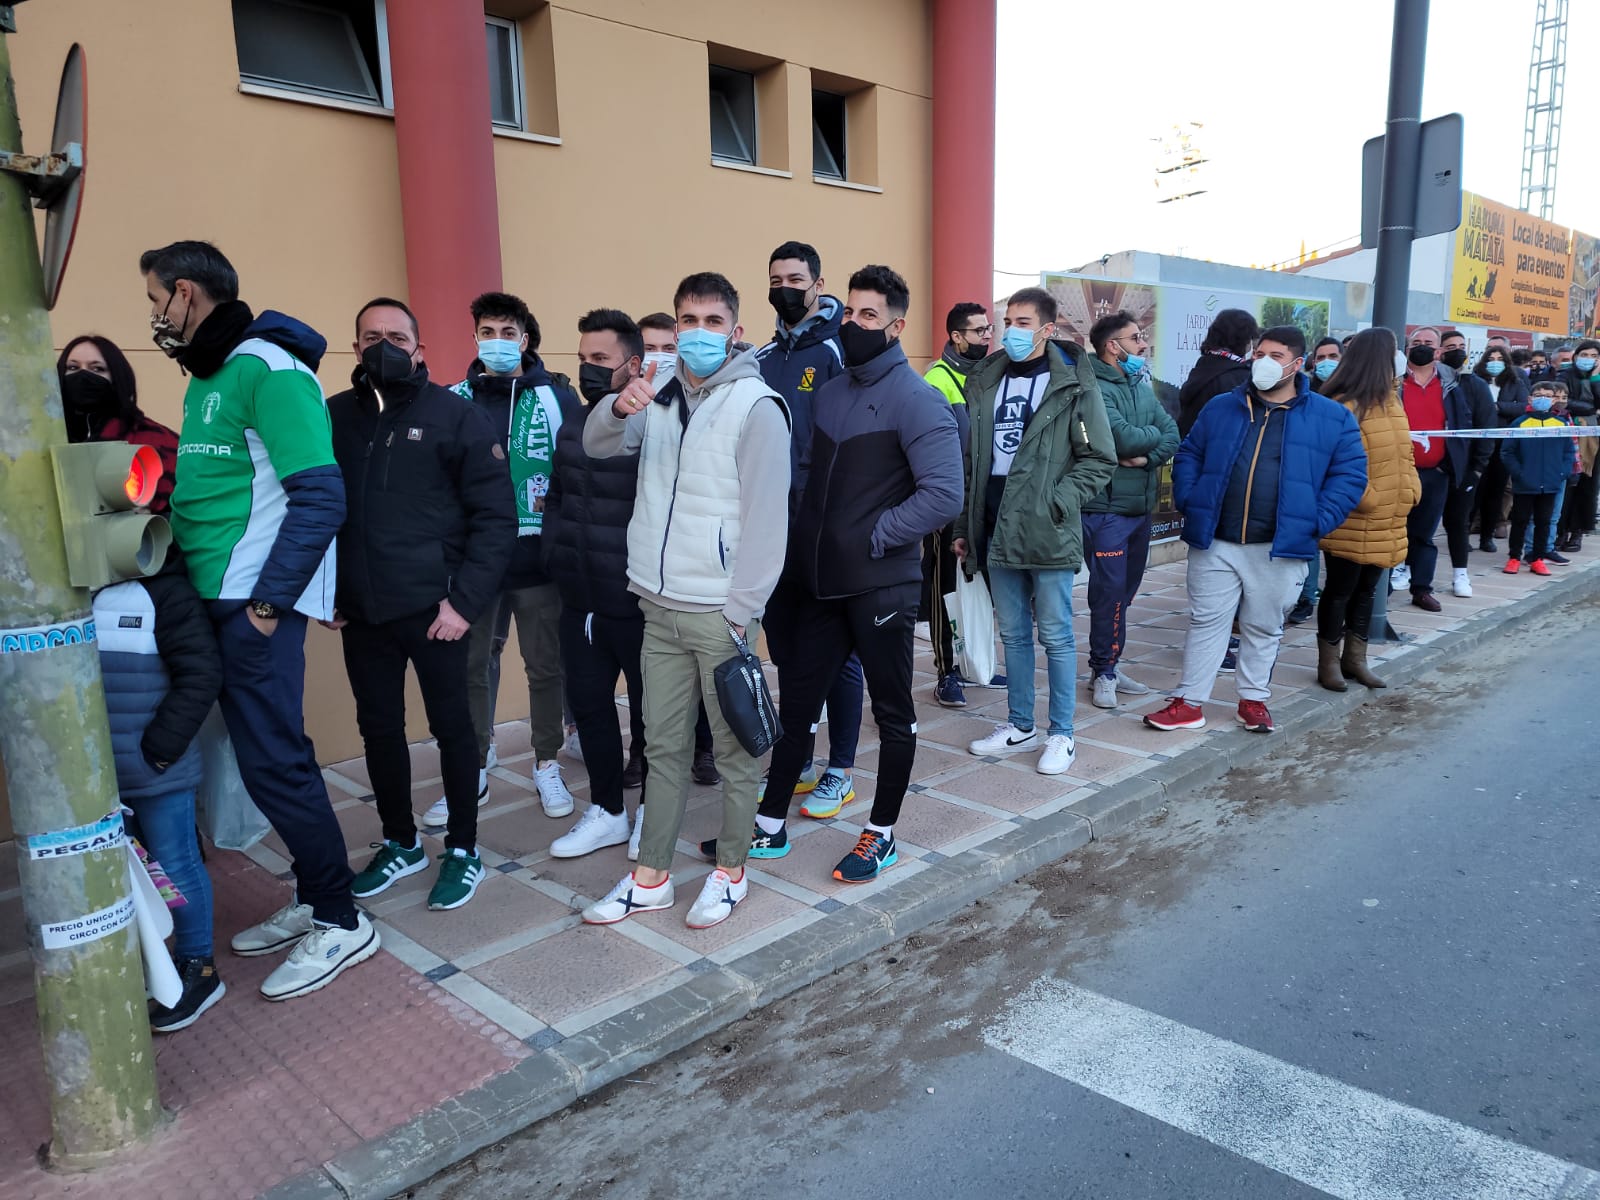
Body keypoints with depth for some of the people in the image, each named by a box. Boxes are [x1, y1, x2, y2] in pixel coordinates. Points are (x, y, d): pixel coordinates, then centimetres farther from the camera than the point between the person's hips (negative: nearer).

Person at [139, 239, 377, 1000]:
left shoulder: (268, 370, -12)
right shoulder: (208, 377, 16)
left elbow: (321, 496, -18)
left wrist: (268, 601, -19)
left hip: (257, 603, -9)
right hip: (214, 599, 9)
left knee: (271, 763, -4)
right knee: (275, 756, 13)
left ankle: (341, 923, 10)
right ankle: (313, 899, 26)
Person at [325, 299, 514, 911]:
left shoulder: (458, 416, -5)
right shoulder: (334, 416, 6)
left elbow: (495, 516, -8)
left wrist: (465, 601, -14)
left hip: (433, 609, -4)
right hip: (360, 610, 4)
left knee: (451, 726, 7)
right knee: (378, 728, 14)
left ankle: (463, 848, 24)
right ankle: (400, 842, 33)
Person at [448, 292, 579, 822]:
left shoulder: (557, 397, 0)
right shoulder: (456, 400, 5)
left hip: (539, 558, -1)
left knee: (545, 666, 9)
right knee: (470, 666, 9)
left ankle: (547, 766, 25)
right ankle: (473, 773, 24)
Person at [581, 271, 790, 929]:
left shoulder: (756, 405, -10)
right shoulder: (660, 396, 11)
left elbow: (767, 517, -13)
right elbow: (596, 445, 11)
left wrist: (743, 611, -16)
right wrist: (618, 407, -12)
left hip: (720, 612, -6)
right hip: (660, 606, 6)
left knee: (733, 747, 8)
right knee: (663, 745, 14)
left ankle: (730, 871, 24)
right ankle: (650, 877, 25)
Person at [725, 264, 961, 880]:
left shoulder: (916, 400, -11)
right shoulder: (830, 393, 11)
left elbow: (943, 495, -20)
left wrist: (873, 537, -17)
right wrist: (804, 540, 5)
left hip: (882, 586, -7)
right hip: (822, 581, 7)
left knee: (893, 712, 9)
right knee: (797, 700, 13)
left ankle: (881, 834, 24)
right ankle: (770, 826, 26)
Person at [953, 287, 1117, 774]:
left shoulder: (1073, 384, -4)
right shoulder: (986, 381, 11)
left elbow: (1099, 459, -5)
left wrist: (1056, 502, -15)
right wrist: (964, 526, 11)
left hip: (1048, 533, -5)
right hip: (997, 530, 5)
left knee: (1055, 636, 3)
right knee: (1013, 634, 14)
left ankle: (1061, 735, 15)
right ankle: (1019, 726, 26)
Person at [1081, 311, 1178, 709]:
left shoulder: (1142, 387, 15)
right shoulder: (1096, 389, -12)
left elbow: (1172, 435, 7)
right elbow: (1126, 439, -22)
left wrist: (1147, 456, -12)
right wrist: (1153, 433, -2)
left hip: (1141, 507, 8)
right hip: (1106, 508, -8)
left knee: (1124, 592, 14)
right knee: (1109, 593, -4)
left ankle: (1109, 666, 24)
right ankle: (1103, 673, 8)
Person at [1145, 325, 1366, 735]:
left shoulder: (1332, 418, 2)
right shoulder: (1221, 408, 7)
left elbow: (1349, 475, 1)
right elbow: (1189, 455, 12)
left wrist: (1317, 521, -10)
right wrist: (1188, 502, -2)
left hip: (1280, 549, -1)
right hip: (1214, 542, 1)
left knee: (1264, 628, 12)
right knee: (1205, 622, 5)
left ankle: (1254, 700, 27)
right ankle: (1189, 703, 12)